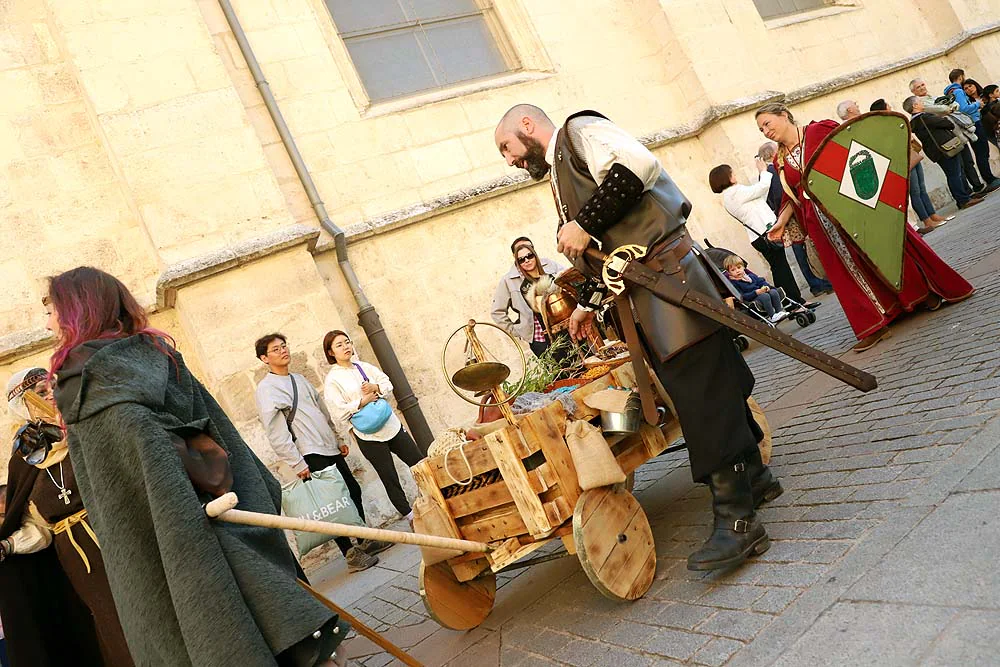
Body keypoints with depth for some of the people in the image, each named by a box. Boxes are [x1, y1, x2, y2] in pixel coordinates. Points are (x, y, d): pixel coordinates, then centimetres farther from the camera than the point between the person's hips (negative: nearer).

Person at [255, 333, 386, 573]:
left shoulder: (299, 379, 15)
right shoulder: (266, 389, -10)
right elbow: (276, 434, -16)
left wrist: (339, 439, 20)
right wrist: (297, 464, -18)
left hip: (331, 450, 8)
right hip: (311, 457, -8)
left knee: (354, 491, 12)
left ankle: (365, 541, 27)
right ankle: (351, 555, 7)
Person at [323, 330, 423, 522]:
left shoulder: (363, 366, 8)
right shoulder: (332, 380, -8)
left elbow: (387, 383, 7)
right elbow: (339, 411, -16)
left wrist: (375, 387, -12)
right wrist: (364, 401, -15)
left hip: (391, 425, 5)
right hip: (368, 436, -5)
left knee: (420, 463, 9)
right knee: (390, 479, 4)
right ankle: (409, 515, 19)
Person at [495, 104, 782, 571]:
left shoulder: (579, 130, 0)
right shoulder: (559, 175, 27)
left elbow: (637, 165, -20)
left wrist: (584, 224, -16)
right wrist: (587, 304, 25)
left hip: (664, 269, -10)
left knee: (700, 389, -11)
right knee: (714, 385, 16)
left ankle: (737, 520, -9)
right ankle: (754, 476, 30)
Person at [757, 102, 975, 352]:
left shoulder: (820, 130, -5)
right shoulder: (780, 160, 7)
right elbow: (792, 197, 12)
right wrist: (780, 222, 1)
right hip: (822, 223, 4)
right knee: (847, 271, 5)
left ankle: (926, 291, 25)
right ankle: (875, 325, 14)